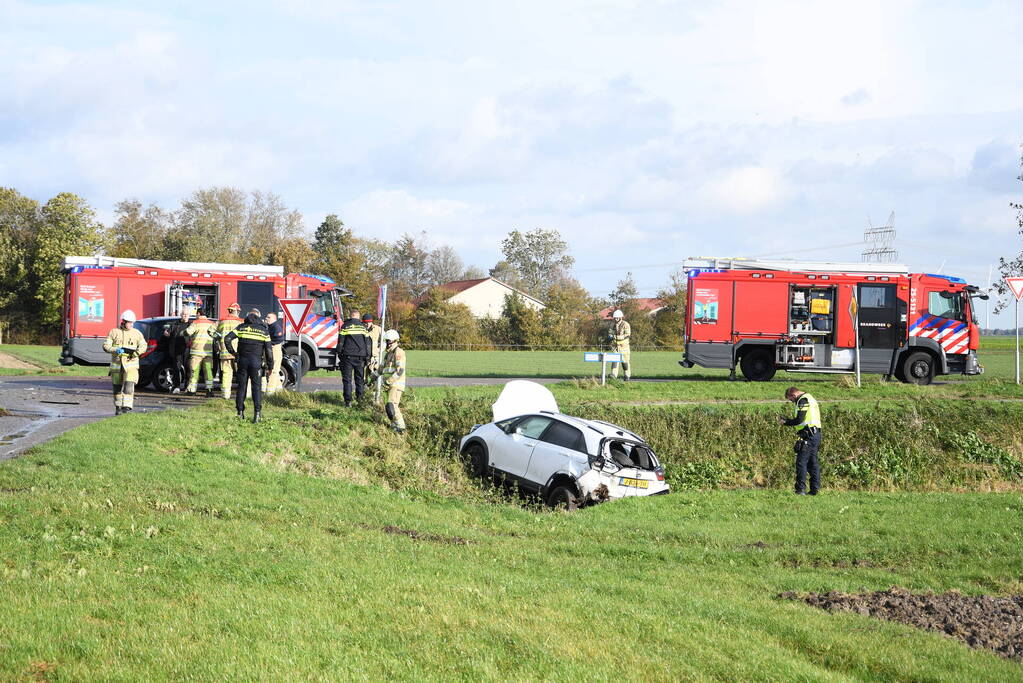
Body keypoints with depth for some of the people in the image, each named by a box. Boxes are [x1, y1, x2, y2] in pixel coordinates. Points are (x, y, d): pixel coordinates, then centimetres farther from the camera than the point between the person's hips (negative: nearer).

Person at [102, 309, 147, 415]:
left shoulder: (137, 333, 7)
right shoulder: (114, 332, 4)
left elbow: (143, 346, 5)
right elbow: (106, 346, 0)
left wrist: (136, 352, -16)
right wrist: (116, 350, -18)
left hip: (131, 364, -1)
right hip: (116, 364, 1)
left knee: (129, 386, -16)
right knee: (117, 387, 10)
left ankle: (127, 407, -18)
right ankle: (118, 407, 25)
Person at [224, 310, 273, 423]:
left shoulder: (241, 327, 4)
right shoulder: (263, 330, 2)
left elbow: (227, 339, -6)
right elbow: (268, 350, 0)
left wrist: (233, 352, 5)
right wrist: (270, 366, 6)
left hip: (243, 361, 1)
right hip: (257, 362, -1)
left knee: (242, 386, 9)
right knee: (257, 387, 0)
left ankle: (240, 412, 11)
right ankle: (257, 412, -11)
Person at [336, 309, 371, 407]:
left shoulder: (345, 326, 0)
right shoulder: (363, 327, 8)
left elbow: (340, 342, 0)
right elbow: (367, 343, 10)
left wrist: (339, 354, 7)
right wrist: (367, 357, 14)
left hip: (348, 356, -2)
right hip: (360, 356, 2)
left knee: (347, 379, 0)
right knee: (360, 379, 11)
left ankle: (348, 401, -6)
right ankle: (360, 398, 8)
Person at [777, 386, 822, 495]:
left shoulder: (803, 400, -10)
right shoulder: (810, 398, 22)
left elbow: (799, 420, -17)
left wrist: (785, 423, -4)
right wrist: (786, 420, 19)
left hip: (808, 435, -10)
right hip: (816, 434, 10)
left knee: (801, 462, -8)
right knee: (813, 462, 10)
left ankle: (801, 489, -12)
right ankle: (815, 489, 9)